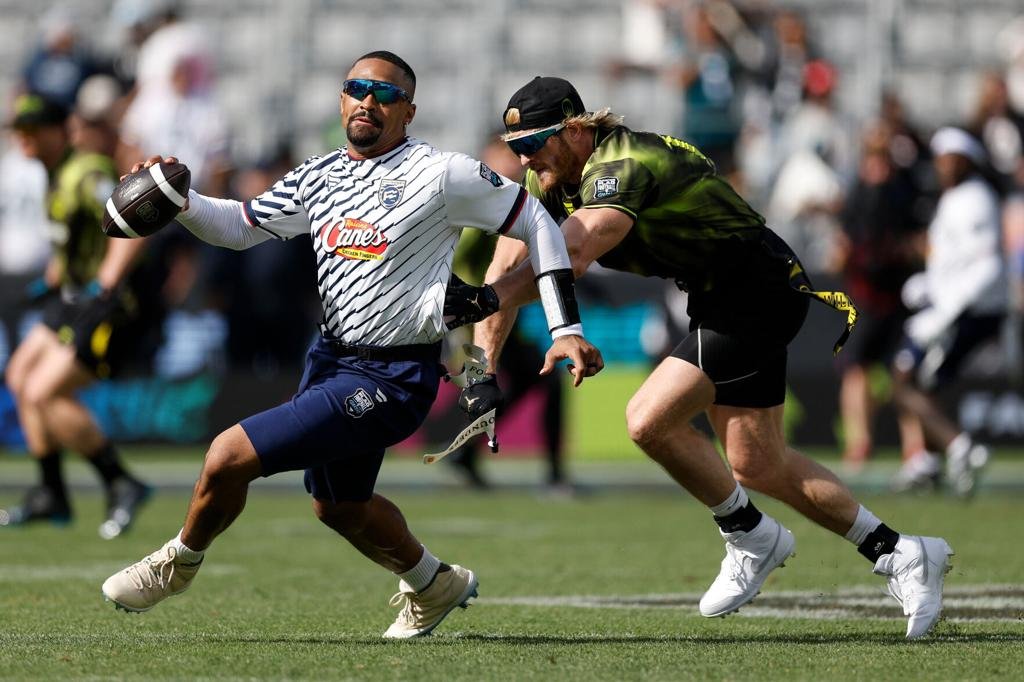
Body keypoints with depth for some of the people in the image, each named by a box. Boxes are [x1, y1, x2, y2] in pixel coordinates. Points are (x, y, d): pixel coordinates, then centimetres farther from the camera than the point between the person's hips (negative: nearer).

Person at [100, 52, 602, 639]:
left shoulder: (440, 174, -12)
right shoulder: (320, 177, 7)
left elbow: (535, 221, -5)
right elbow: (241, 226, 17)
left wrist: (567, 329, -9)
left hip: (391, 381, -8)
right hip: (330, 358, 8)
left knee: (230, 456, -16)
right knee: (338, 506, 25)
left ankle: (179, 562, 12)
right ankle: (434, 585, 51)